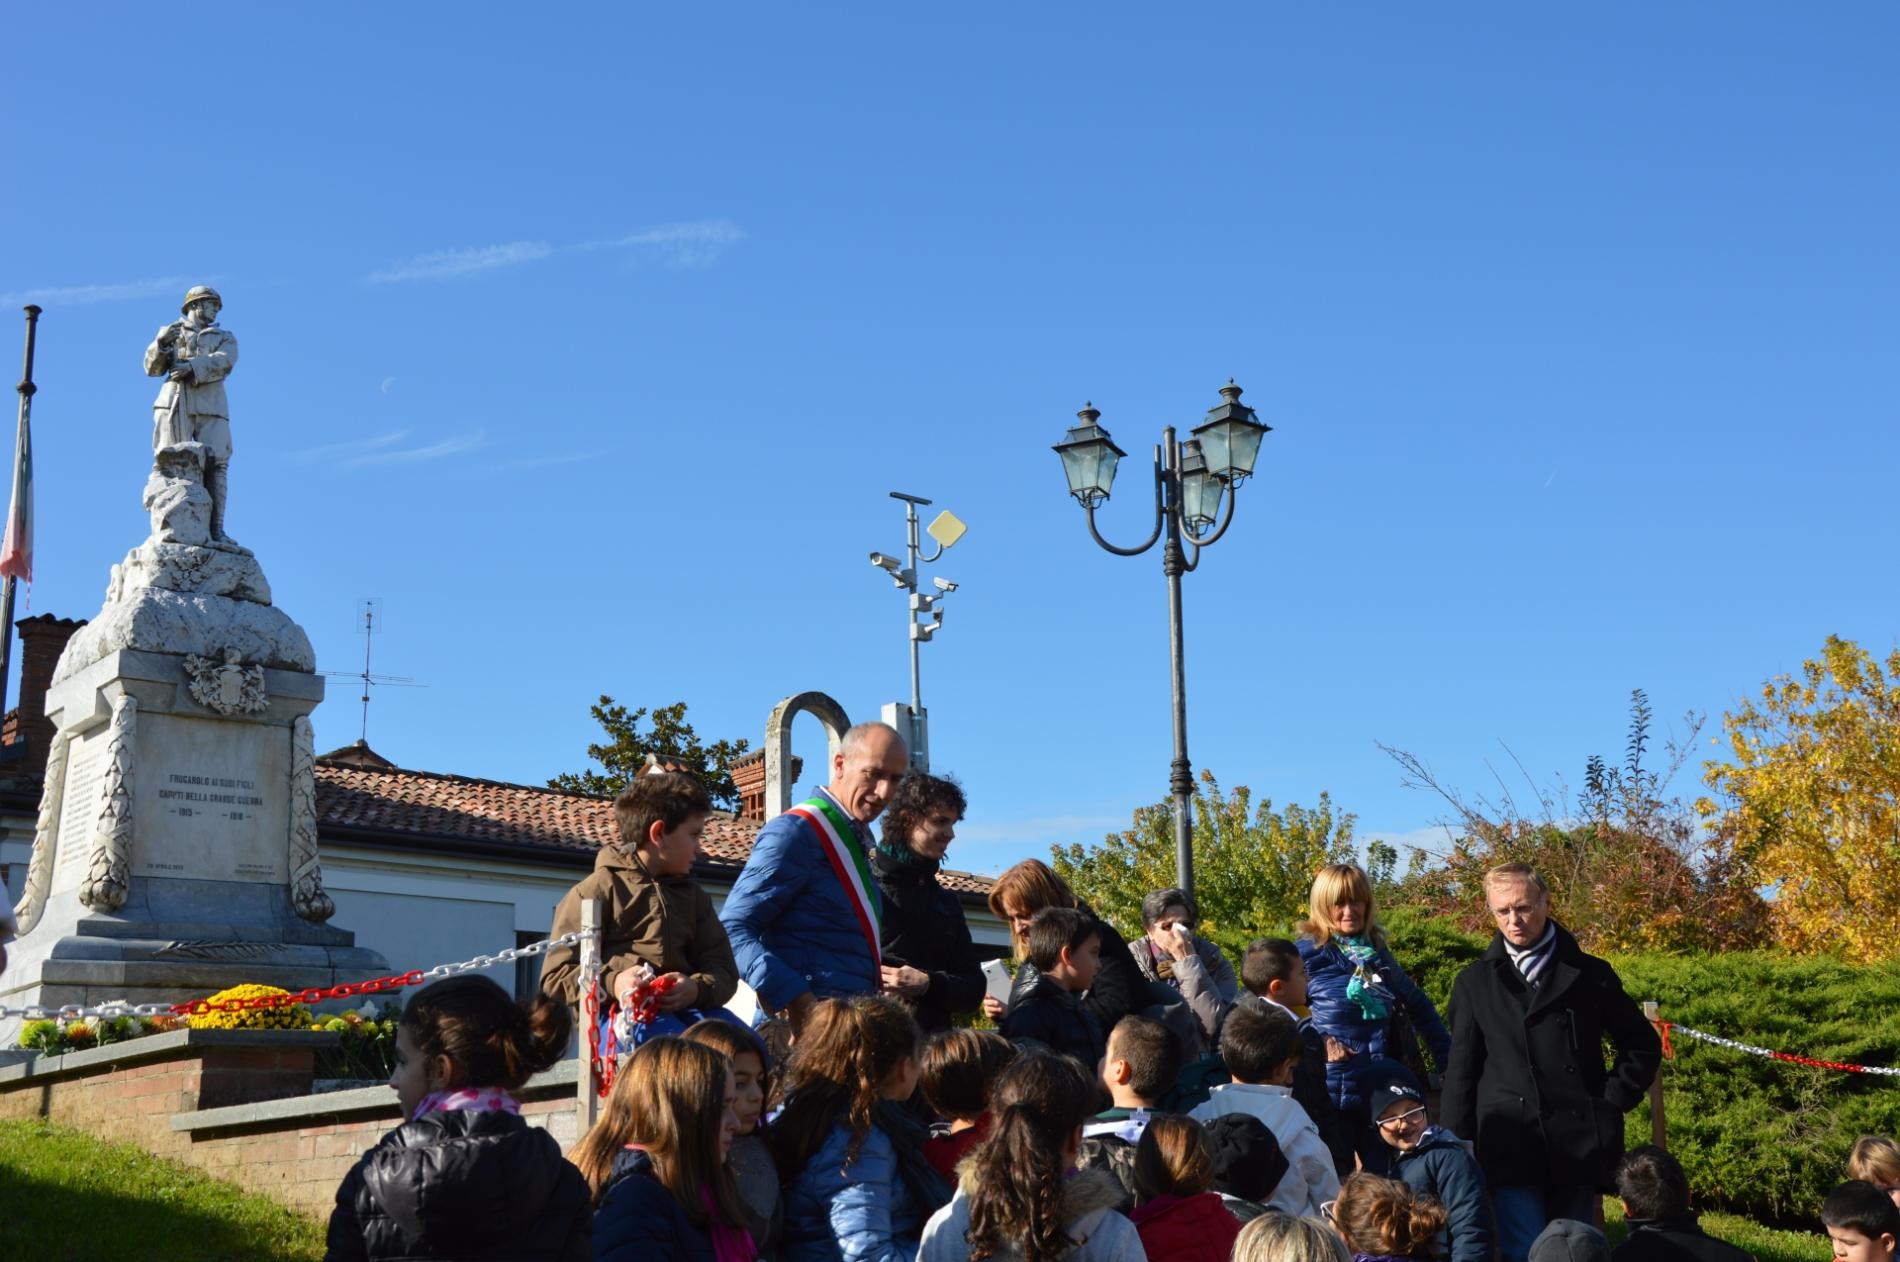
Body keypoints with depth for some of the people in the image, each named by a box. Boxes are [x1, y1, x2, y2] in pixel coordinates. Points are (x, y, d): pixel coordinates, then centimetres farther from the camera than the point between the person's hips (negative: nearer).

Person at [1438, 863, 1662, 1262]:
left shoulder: (1590, 975, 7)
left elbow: (1643, 1045, 16)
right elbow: (1461, 1074, 8)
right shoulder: (1475, 983, 8)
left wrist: (1611, 1102, 3)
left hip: (1578, 1147, 1)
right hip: (1508, 1151, 0)